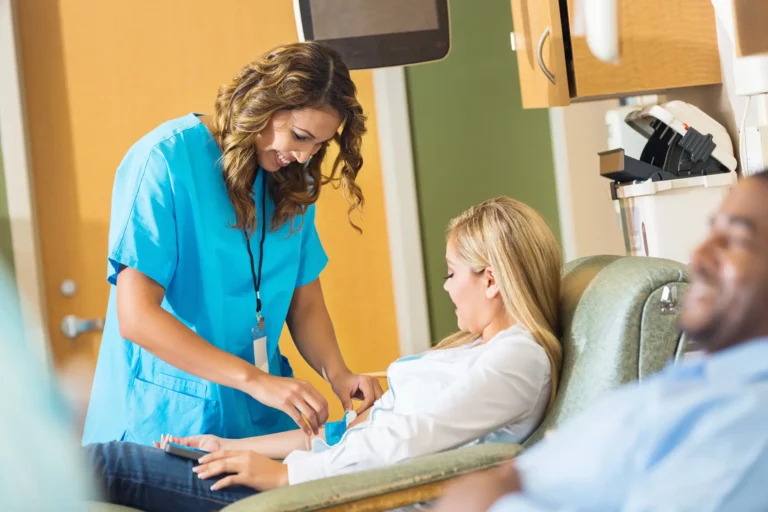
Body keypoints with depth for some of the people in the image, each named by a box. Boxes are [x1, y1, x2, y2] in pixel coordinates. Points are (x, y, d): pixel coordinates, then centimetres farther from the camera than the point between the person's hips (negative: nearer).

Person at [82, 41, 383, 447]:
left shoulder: (292, 180, 7)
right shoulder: (166, 160, -13)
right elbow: (136, 316, -18)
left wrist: (337, 374, -8)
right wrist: (255, 380, -24)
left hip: (259, 419, 5)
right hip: (165, 418, -5)